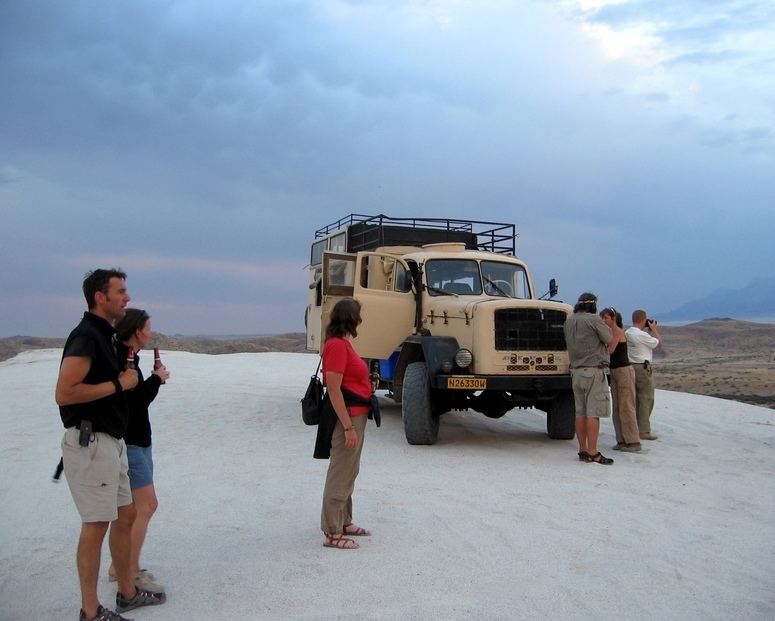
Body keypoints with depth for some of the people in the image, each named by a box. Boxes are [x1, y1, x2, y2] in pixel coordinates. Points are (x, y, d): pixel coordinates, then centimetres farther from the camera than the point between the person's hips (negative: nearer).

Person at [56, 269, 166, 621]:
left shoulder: (104, 335, 14)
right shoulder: (86, 336, -16)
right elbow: (64, 393, -24)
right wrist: (118, 384, -17)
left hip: (111, 441, 10)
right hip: (90, 442, -10)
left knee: (125, 516, 16)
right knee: (97, 524, -2)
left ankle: (127, 592, 29)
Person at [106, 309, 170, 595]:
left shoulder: (128, 357, 11)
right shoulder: (118, 359, -18)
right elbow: (136, 401, -22)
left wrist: (155, 380, 3)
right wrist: (157, 379, -9)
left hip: (138, 440, 10)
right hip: (127, 442, -10)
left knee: (136, 507, 13)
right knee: (146, 505, -9)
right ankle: (131, 572, -1)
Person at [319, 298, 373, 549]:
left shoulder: (343, 343, 12)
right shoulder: (337, 345, -19)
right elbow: (333, 390, -23)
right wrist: (348, 427, -22)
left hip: (356, 417, 10)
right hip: (347, 417, -10)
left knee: (349, 472, 19)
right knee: (340, 474, -3)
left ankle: (344, 522, 31)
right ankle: (332, 533, 5)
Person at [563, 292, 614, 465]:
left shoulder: (569, 321, 9)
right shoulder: (594, 319, -10)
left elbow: (572, 343, 11)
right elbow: (609, 340, -2)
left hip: (576, 371, 7)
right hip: (594, 370, -7)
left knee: (580, 412, 9)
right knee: (593, 412, -6)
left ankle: (583, 450, 12)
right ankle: (592, 452, -6)